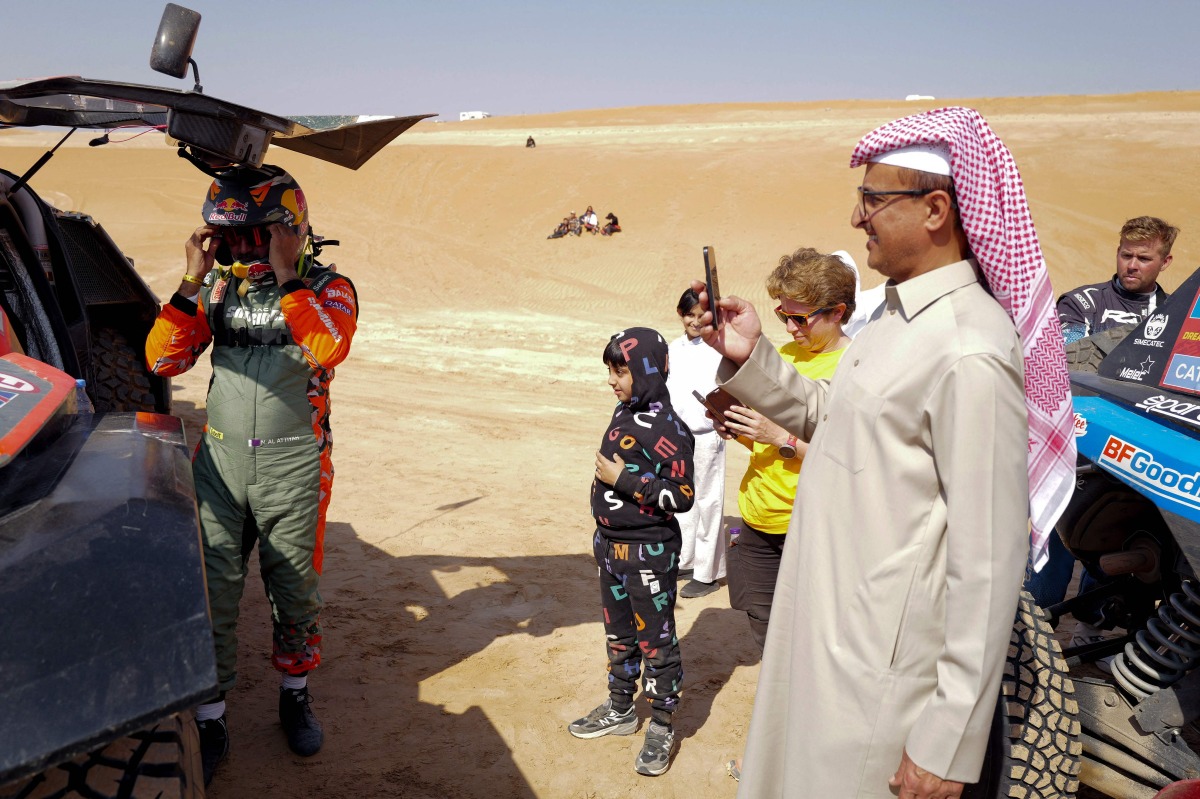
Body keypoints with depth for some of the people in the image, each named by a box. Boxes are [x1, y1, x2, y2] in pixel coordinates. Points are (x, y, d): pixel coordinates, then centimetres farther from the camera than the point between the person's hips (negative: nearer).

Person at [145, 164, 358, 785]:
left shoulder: (327, 288, -4)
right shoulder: (216, 288, 6)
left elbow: (325, 351, -25)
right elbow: (162, 360, -2)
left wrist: (287, 275, -25)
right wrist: (192, 283, -10)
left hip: (292, 466, -2)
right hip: (219, 460, 3)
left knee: (295, 592, 11)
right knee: (210, 593, 4)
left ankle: (295, 695, 34)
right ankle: (209, 721, 20)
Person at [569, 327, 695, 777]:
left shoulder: (666, 429, -20)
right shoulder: (623, 413, 6)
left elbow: (682, 497, -22)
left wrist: (623, 479, -24)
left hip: (650, 554, -8)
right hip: (612, 548, 9)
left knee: (655, 640, 6)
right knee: (618, 634, 21)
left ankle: (661, 727, 21)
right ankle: (620, 710, 38)